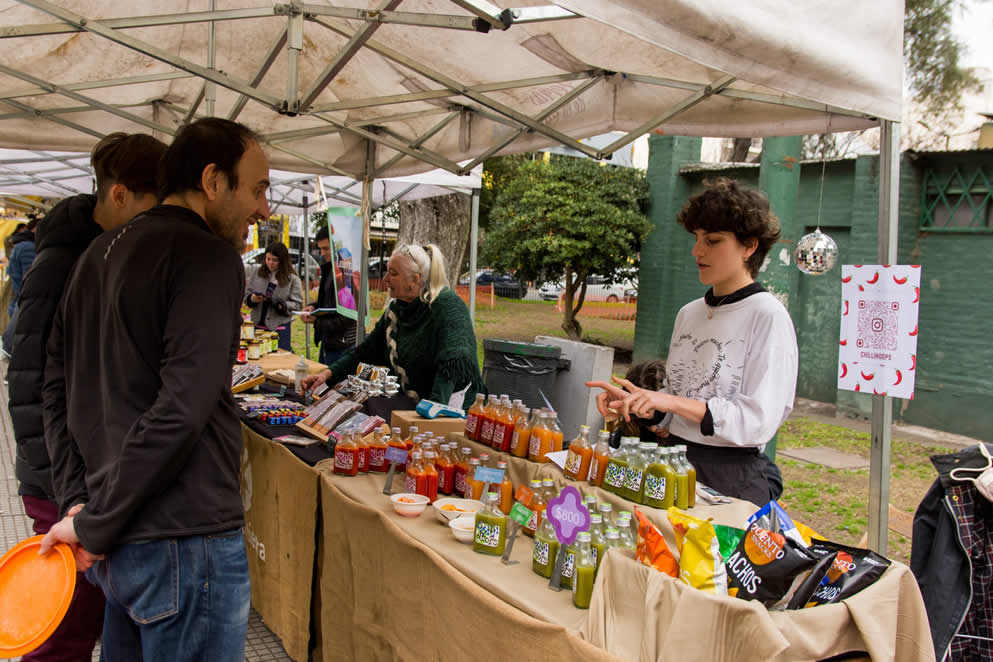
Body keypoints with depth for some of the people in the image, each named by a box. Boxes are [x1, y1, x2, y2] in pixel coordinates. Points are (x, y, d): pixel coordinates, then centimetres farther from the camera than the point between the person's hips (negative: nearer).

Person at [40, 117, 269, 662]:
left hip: (120, 538, 9)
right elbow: (182, 409, -24)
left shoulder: (99, 254, 12)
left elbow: (55, 382, 12)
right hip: (186, 537, -8)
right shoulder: (209, 257, -15)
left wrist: (76, 499, 7)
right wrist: (94, 525, -15)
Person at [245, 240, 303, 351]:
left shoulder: (292, 279, -2)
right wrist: (252, 299, -14)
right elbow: (246, 295, 10)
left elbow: (297, 304, -5)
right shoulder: (257, 274, 6)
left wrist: (280, 304, -22)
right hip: (258, 325, 3)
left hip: (280, 327, -3)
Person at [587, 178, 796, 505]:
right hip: (674, 464, 6)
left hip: (734, 477, -6)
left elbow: (758, 420, -18)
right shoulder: (689, 313, 9)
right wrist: (635, 399, 0)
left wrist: (673, 402, -23)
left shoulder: (767, 316, -12)